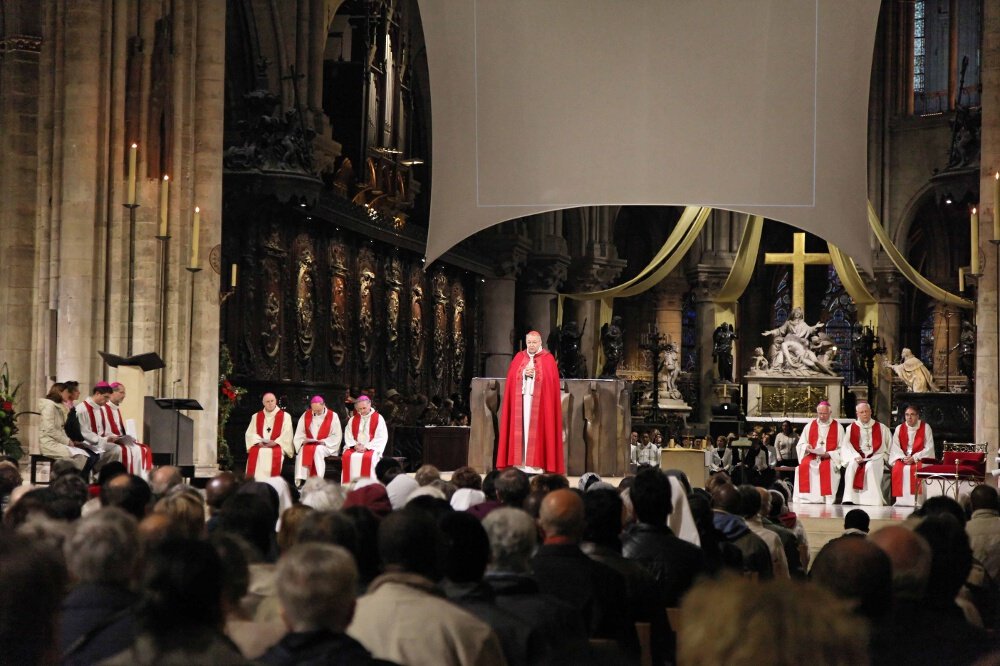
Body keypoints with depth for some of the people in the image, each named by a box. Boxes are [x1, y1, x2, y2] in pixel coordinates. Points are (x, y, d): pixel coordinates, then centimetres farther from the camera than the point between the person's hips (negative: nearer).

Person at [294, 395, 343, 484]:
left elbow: (336, 436, -5)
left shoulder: (333, 416, -3)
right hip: (308, 444, 2)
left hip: (326, 446, -2)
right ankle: (300, 480, -34)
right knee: (302, 450, -30)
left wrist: (324, 442, -17)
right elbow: (299, 433, 8)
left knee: (318, 450, -36)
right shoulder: (306, 415, 6)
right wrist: (303, 440, -13)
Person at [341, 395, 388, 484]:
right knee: (347, 456, -28)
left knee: (367, 457, -36)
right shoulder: (353, 419, 14)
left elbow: (381, 437, -7)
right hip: (355, 447, 3)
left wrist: (367, 447, -15)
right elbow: (348, 435, 9)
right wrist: (355, 445, -11)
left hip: (372, 448, -3)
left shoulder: (378, 418, 2)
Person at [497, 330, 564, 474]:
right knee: (521, 429, -1)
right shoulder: (519, 357, 12)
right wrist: (524, 373, -12)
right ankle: (521, 464, 0)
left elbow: (551, 380, -6)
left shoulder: (548, 359, 3)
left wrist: (535, 373, -15)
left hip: (539, 401, -3)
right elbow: (512, 378, 4)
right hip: (522, 400, 3)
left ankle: (536, 464, -7)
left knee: (536, 431, -7)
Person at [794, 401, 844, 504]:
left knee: (826, 467, -36)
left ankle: (826, 498, -31)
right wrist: (806, 447, -8)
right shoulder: (810, 425, 13)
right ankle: (805, 499, -28)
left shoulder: (838, 427, 6)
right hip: (812, 456, 2)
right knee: (803, 466, -30)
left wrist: (829, 454, -14)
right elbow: (801, 444, 16)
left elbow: (842, 448, 2)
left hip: (830, 458, -2)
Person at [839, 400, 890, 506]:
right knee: (851, 465, -32)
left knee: (870, 467, -35)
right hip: (857, 458, 1)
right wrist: (856, 457, -13)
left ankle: (874, 501, -37)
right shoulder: (851, 429, 14)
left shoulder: (881, 428, 14)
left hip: (875, 458, -1)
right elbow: (846, 446, 4)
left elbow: (890, 446, 13)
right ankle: (849, 500, -37)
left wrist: (884, 458, -4)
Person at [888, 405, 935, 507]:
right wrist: (903, 457, -16)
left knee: (915, 469, -35)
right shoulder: (899, 428, 9)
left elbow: (929, 448, -7)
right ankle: (900, 499, -27)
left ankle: (915, 500, -32)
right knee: (897, 468, -30)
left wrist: (914, 458, -18)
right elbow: (895, 447, 4)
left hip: (920, 459, -2)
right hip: (903, 458, 3)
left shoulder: (925, 427, 0)